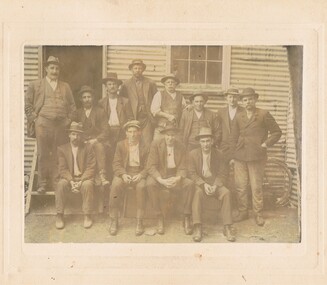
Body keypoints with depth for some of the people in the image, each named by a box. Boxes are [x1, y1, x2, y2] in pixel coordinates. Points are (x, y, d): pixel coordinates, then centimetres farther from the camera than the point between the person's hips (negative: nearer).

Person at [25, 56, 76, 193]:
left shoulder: (65, 87, 18)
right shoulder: (35, 85, 10)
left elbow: (72, 106, 18)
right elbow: (27, 104, 7)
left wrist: (69, 120, 5)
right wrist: (35, 119, -2)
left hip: (61, 125, 2)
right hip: (43, 124, -2)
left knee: (58, 156, -1)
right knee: (43, 155, -3)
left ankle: (56, 184, 5)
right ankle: (42, 184, 3)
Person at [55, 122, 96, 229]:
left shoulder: (88, 148, 7)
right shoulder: (62, 149, 9)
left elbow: (91, 168, -2)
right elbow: (62, 169, 0)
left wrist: (81, 181, -17)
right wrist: (71, 181, -17)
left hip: (84, 178, -1)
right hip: (68, 178, 1)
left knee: (88, 185, -33)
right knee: (61, 184, -31)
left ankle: (87, 216, -24)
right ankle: (59, 216, -22)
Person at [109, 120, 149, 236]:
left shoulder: (145, 147, 5)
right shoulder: (120, 145, 9)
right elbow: (116, 164, 3)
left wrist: (141, 175, -18)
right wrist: (123, 174, -16)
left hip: (139, 173, -1)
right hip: (123, 172, 1)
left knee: (141, 186, -34)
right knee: (116, 185, -31)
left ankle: (139, 222, -25)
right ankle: (114, 221, -22)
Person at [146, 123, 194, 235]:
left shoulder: (181, 147, 2)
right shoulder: (156, 145, -4)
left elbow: (182, 169, 0)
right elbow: (151, 167, -10)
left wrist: (177, 179, -24)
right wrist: (161, 180, -27)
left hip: (175, 176, 2)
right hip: (159, 176, -2)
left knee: (189, 184, -27)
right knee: (150, 184, -35)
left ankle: (186, 219, -17)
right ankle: (160, 219, -25)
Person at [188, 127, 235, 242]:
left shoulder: (218, 154, 4)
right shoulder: (193, 154, 0)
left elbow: (222, 174, 3)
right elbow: (192, 173, -4)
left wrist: (215, 186, -15)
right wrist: (203, 184, -18)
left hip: (215, 183, 2)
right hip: (199, 183, -1)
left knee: (226, 193, -29)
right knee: (198, 193, -36)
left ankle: (227, 228, -27)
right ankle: (197, 228, -37)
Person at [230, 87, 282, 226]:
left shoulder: (264, 115, 1)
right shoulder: (238, 117, 13)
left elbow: (276, 132, 4)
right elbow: (233, 138, 14)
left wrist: (266, 144, -5)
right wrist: (233, 154, 7)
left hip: (257, 157, -3)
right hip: (240, 157, 3)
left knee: (256, 187, 0)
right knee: (240, 186, 3)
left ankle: (258, 214, 11)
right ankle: (243, 212, 16)